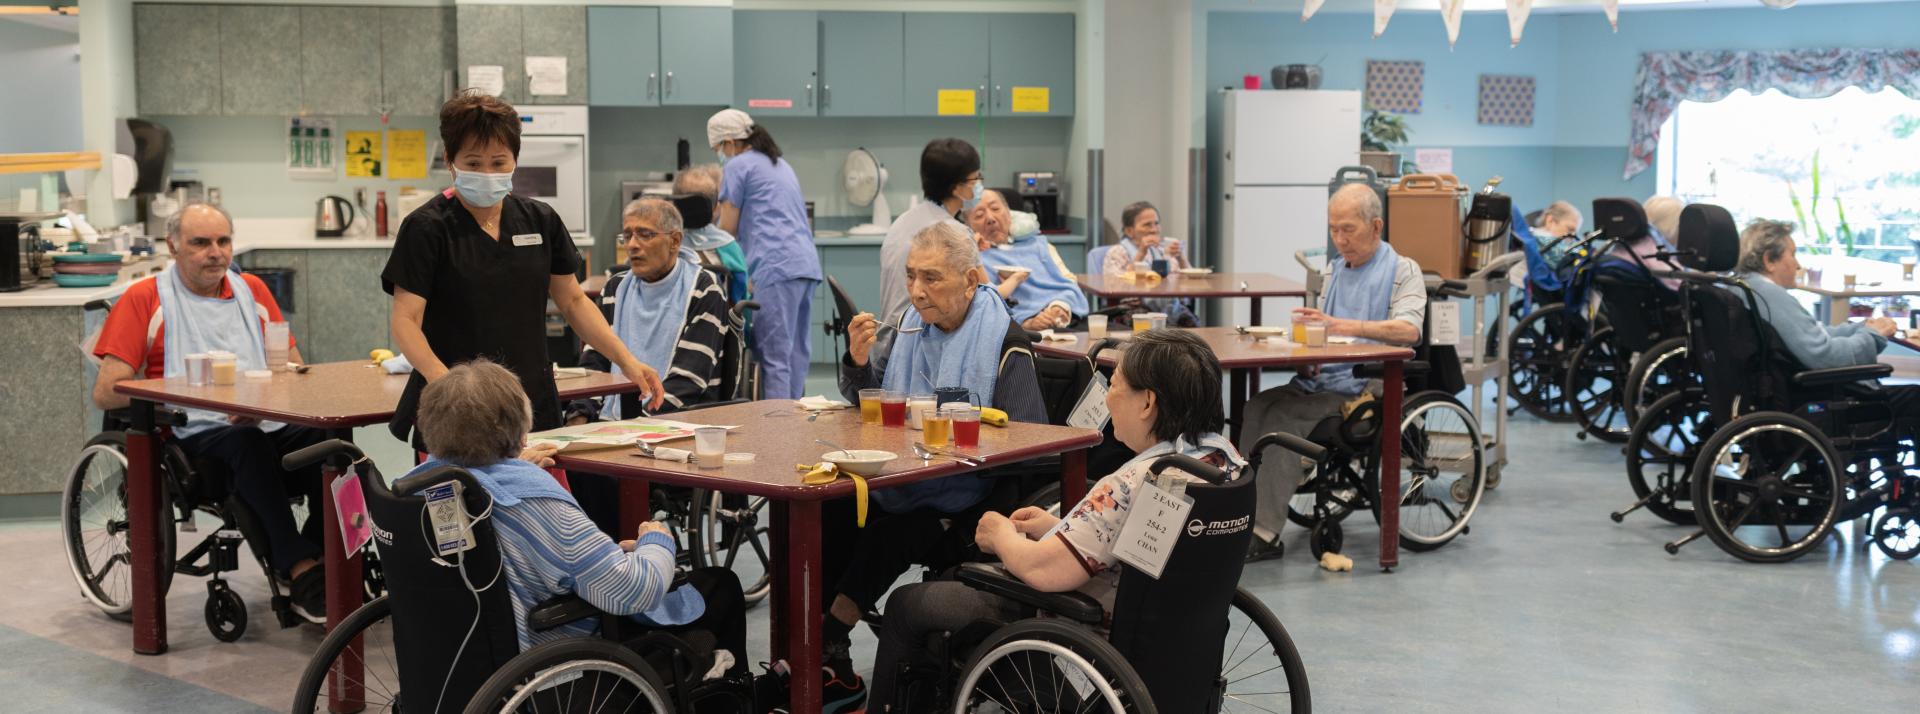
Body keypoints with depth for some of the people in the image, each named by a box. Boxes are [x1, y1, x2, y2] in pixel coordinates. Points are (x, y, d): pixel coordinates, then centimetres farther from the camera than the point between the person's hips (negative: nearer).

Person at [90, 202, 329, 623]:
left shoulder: (252, 291, 23)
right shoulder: (145, 299, 9)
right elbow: (106, 393, 1)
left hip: (270, 427, 4)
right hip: (195, 435, -3)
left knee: (327, 438, -30)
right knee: (247, 443, -39)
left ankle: (317, 558, -26)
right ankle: (302, 571, -40)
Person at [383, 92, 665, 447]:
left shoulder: (540, 220, 8)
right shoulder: (426, 228, -6)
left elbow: (574, 301, 14)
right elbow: (405, 318, -12)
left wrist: (627, 362, 2)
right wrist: (440, 376, -31)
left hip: (534, 403, 4)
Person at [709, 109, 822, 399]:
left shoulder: (738, 165, 1)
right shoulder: (781, 164, 26)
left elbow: (728, 228, 3)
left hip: (776, 265, -8)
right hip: (807, 264, 8)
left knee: (775, 354, -9)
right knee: (797, 350, 9)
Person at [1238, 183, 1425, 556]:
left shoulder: (1403, 271, -1)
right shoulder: (1332, 270, 22)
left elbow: (1409, 329, -18)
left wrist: (1342, 326, -29)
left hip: (1364, 388, -7)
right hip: (1318, 380, 7)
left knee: (1284, 417, -27)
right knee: (1256, 407, -21)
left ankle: (1264, 532, -26)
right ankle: (1245, 516, -26)